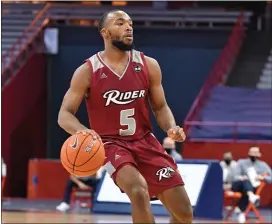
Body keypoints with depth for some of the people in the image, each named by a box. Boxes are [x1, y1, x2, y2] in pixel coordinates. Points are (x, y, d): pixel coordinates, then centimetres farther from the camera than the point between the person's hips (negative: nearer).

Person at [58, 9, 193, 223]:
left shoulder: (148, 65, 0)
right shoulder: (87, 71, -8)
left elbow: (160, 107, 10)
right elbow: (65, 114, -6)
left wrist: (171, 127, -13)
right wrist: (81, 131, -29)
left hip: (145, 140, 4)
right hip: (110, 143, -4)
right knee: (139, 190, -34)